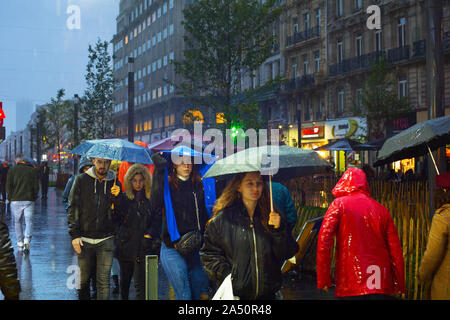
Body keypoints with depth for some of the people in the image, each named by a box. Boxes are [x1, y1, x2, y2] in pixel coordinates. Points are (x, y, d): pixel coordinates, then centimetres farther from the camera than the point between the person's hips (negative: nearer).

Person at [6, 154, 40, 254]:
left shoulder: (11, 171, 0)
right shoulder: (32, 170, 2)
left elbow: (8, 186, -3)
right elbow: (36, 186, 2)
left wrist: (10, 198, 8)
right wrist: (34, 197, 13)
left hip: (16, 201, 0)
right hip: (29, 200, 0)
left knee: (17, 222, 13)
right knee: (29, 221, 2)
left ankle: (20, 243, 15)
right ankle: (27, 241, -17)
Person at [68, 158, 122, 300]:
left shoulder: (115, 184, 6)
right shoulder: (81, 180, 2)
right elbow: (73, 208, 1)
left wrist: (115, 198, -14)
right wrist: (74, 234, -6)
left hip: (106, 240, 0)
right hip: (84, 239, 0)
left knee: (104, 282, -2)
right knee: (83, 279, 11)